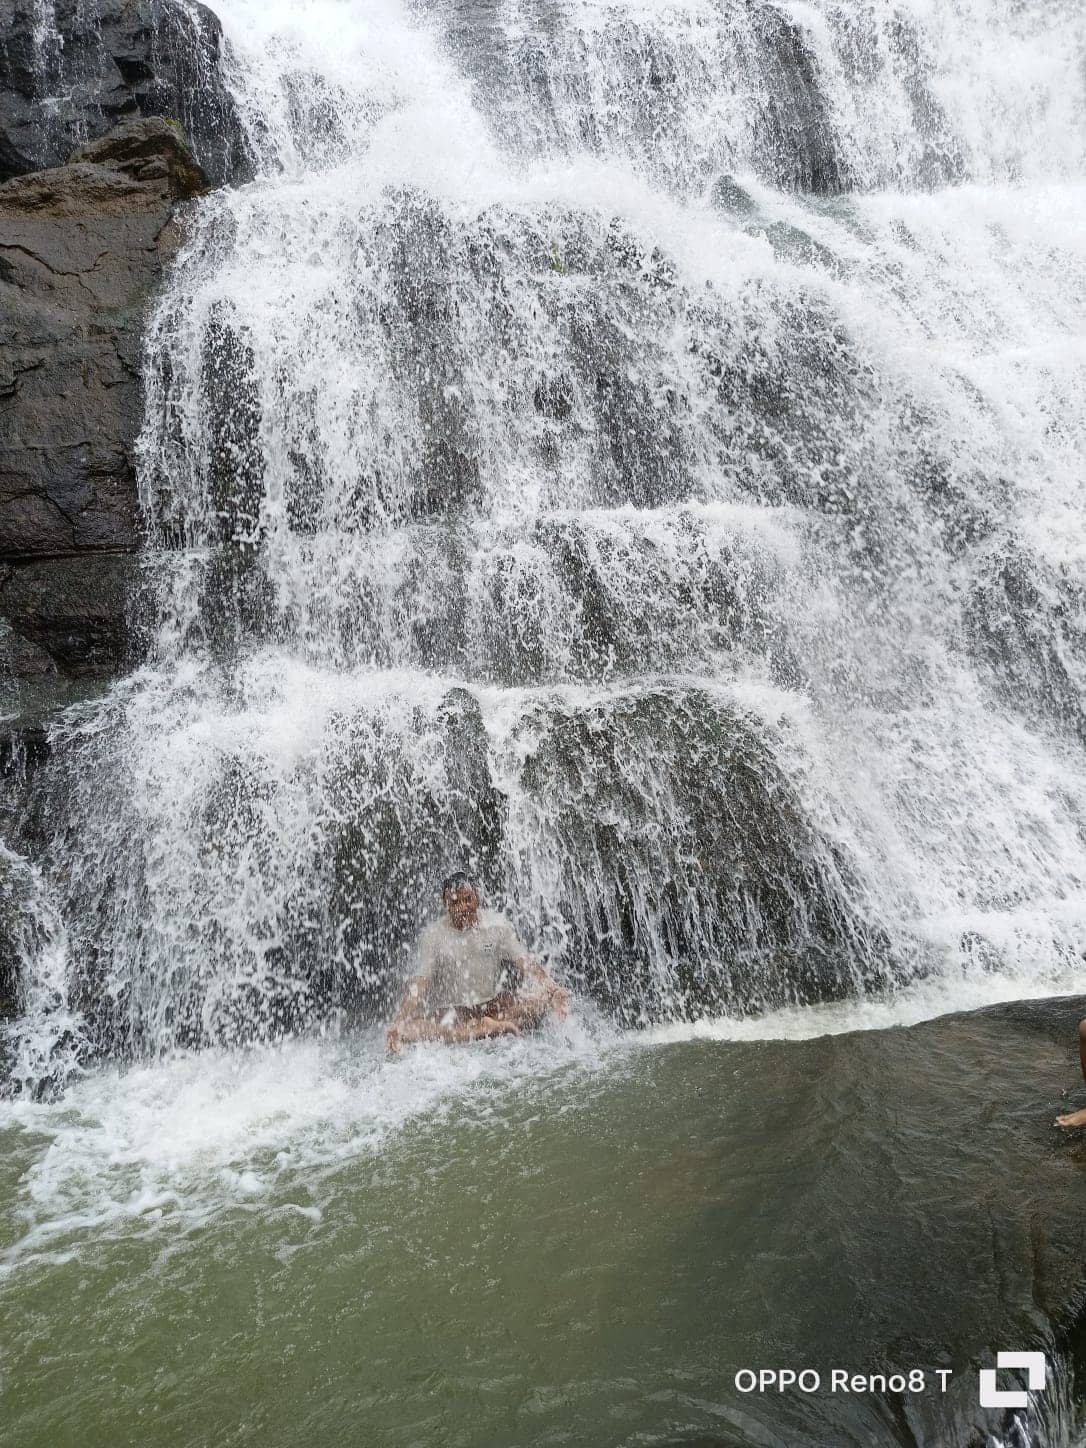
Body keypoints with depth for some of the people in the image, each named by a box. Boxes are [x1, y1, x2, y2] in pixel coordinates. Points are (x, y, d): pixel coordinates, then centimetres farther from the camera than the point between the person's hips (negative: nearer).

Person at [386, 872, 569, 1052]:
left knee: (542, 999, -24)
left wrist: (553, 989, -24)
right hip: (451, 1010, -1)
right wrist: (399, 1023, -27)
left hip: (494, 1004, 1)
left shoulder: (496, 924, -4)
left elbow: (525, 963, -7)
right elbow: (419, 983, -13)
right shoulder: (433, 935, -8)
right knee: (407, 1030, -32)